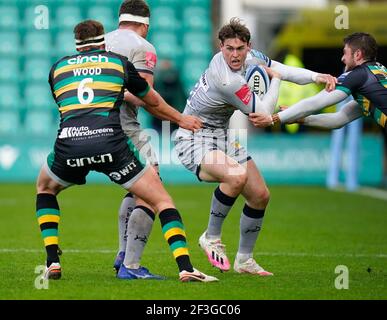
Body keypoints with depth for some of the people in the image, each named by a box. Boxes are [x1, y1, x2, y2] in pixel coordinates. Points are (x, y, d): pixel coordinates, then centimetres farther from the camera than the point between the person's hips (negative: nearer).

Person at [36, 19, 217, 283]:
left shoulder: (58, 67, 24)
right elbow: (154, 101, 31)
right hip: (110, 141, -2)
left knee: (45, 189, 33)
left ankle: (52, 262, 18)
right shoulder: (119, 62, 20)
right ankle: (185, 267, -7)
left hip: (68, 142, 2)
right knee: (161, 199, 10)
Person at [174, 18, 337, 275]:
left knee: (260, 195, 5)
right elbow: (263, 112, -20)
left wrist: (316, 76, -7)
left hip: (223, 136, 9)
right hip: (194, 139, -9)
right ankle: (212, 238, -15)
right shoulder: (225, 79, -30)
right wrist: (275, 79, -7)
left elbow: (283, 70, 9)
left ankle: (244, 259, 21)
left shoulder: (250, 58, -5)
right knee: (236, 176, -36)